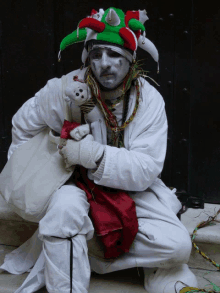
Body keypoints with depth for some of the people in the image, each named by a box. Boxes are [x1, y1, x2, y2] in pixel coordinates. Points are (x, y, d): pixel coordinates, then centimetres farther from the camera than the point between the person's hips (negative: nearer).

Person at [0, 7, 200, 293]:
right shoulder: (67, 89, -14)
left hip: (132, 188, 2)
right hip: (79, 184, -1)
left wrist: (94, 155, -32)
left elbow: (146, 170, -21)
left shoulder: (149, 100, -15)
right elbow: (24, 123, 4)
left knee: (177, 246, -19)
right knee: (65, 205, -37)